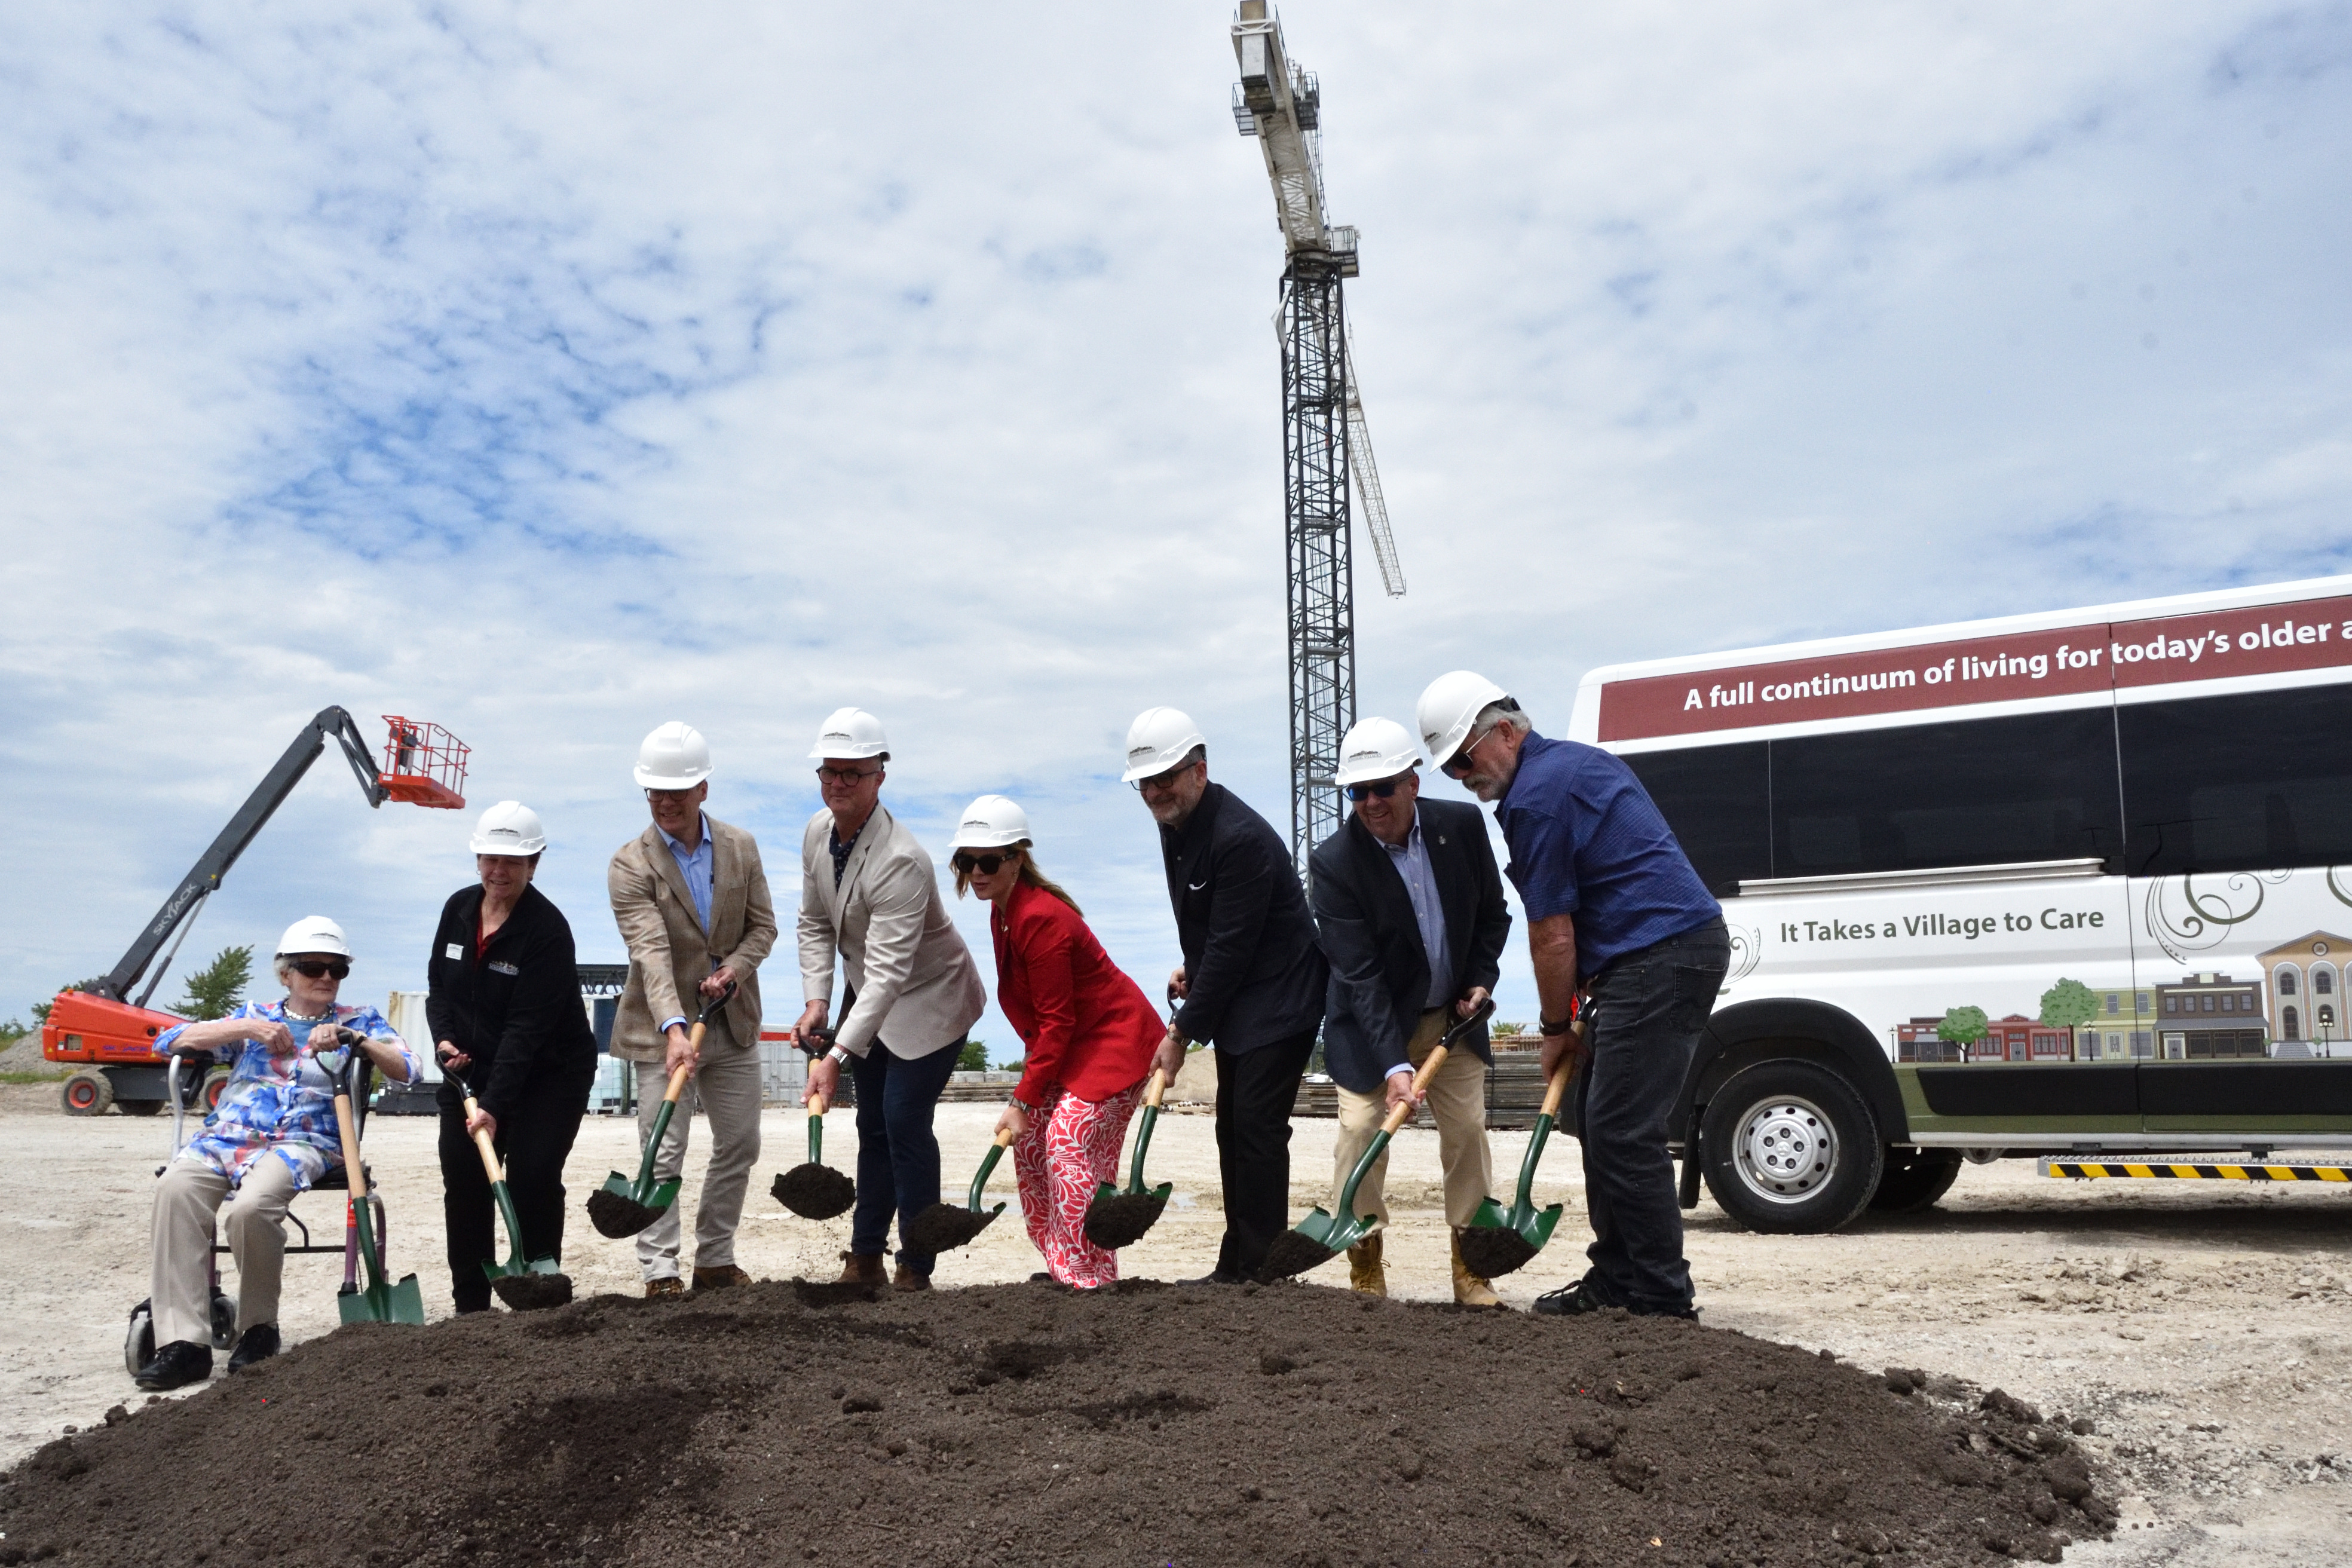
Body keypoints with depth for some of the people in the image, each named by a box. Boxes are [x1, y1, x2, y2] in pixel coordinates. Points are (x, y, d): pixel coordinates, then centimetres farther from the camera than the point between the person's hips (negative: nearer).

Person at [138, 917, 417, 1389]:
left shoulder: (359, 1021, 18)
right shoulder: (255, 1016, 24)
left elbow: (407, 1069, 3)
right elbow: (167, 1043, 13)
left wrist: (353, 1038, -8)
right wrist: (245, 1029, 2)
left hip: (305, 1141, -3)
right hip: (227, 1136, 3)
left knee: (250, 1206, -35)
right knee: (175, 1189, -31)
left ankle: (259, 1328, -10)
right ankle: (183, 1341, -28)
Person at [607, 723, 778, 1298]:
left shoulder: (741, 847, 2)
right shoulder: (630, 866, -12)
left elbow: (763, 926, 7)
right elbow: (651, 953, -24)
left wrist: (733, 968, -14)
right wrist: (673, 1028, -35)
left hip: (734, 1023, 5)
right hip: (662, 1029, -4)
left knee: (739, 1146, 10)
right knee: (663, 1155, -4)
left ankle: (715, 1261, 23)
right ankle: (660, 1272, 3)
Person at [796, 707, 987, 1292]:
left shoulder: (901, 861, -33)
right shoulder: (817, 833, -7)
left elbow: (887, 973, -38)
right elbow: (815, 925, 4)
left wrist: (837, 1057, -43)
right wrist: (816, 1001, -10)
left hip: (930, 1000, -7)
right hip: (870, 999, 8)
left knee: (905, 1122, -12)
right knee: (872, 1124, 12)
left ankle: (916, 1268, 1)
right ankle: (865, 1258, 22)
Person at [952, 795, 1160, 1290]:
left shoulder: (1040, 918, -25)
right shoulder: (1003, 912, 4)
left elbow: (1056, 1022, -23)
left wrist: (1023, 1099, -20)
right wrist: (1028, 1095, 9)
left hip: (1114, 1040, -10)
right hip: (1073, 1044, 10)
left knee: (1068, 1142, -17)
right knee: (1031, 1143, 7)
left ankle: (1090, 1280, -10)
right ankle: (1062, 1268, 17)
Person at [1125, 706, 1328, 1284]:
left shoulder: (1240, 838, -25)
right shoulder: (1175, 823, 5)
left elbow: (1230, 948, -24)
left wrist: (1184, 1033, -19)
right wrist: (1191, 968, 5)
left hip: (1278, 1001, -10)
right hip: (1235, 1002, 10)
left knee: (1257, 1128, -11)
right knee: (1233, 1129, 12)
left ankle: (1260, 1270, -3)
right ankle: (1235, 1265, 21)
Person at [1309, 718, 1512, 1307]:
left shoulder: (1463, 825, -11)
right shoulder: (1333, 862, -22)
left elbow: (1492, 914, 6)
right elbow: (1359, 975, -25)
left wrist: (1480, 980, -7)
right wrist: (1393, 1064, -31)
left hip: (1452, 1017, 3)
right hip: (1370, 1025, -3)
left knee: (1468, 1130, 4)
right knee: (1360, 1131, -10)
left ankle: (1472, 1270, 16)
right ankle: (1366, 1273, 4)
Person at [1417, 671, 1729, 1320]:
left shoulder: (1535, 798, -14)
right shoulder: (1579, 759, 19)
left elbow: (1553, 938, -11)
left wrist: (1556, 1029, 2)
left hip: (1658, 959, -11)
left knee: (1622, 1133, -9)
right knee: (1597, 1118, 13)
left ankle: (1662, 1299, -3)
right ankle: (1615, 1279, 20)